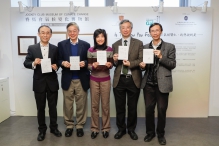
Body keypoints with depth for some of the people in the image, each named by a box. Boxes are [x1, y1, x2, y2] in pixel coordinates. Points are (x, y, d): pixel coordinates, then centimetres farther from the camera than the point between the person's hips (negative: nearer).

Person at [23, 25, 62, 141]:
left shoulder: (55, 49, 2)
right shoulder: (32, 48, 0)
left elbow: (58, 63, 7)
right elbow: (26, 63, 1)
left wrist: (56, 66, -15)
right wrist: (34, 63, -19)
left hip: (52, 82, 0)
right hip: (39, 82, 0)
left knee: (53, 107, 12)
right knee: (40, 108, 11)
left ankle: (54, 127, 29)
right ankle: (42, 130, 27)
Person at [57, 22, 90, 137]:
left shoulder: (85, 45, 5)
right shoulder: (61, 44, 6)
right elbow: (58, 60, 4)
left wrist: (84, 63, -16)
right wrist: (63, 63, -17)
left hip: (81, 80, 0)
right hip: (67, 79, 1)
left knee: (81, 104, 8)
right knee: (68, 104, 10)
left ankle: (80, 125, 25)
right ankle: (69, 125, 27)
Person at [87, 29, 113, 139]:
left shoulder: (110, 50, -2)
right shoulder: (90, 50, -3)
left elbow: (111, 65, 4)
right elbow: (88, 66, 0)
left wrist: (109, 65, -18)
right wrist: (93, 66, -21)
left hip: (105, 80, 0)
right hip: (94, 80, 0)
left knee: (105, 105, 8)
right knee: (94, 105, 9)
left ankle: (105, 128, 24)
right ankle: (94, 128, 23)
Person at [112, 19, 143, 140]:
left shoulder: (139, 43, 3)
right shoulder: (115, 45, 9)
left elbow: (141, 60, -5)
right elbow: (114, 64, 8)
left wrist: (130, 63, -21)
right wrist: (115, 60, -14)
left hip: (133, 80, -1)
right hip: (119, 80, 2)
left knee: (132, 107, 11)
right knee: (120, 107, 11)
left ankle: (131, 129, 30)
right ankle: (121, 129, 29)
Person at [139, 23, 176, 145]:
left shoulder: (170, 47, 1)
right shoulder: (145, 47, 10)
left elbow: (173, 64, -5)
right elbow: (144, 64, 13)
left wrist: (161, 57, -19)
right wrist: (142, 65, -10)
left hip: (162, 84, -2)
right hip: (148, 84, 2)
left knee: (162, 110, 7)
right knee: (149, 109, 8)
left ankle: (161, 134, 27)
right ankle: (150, 132, 27)